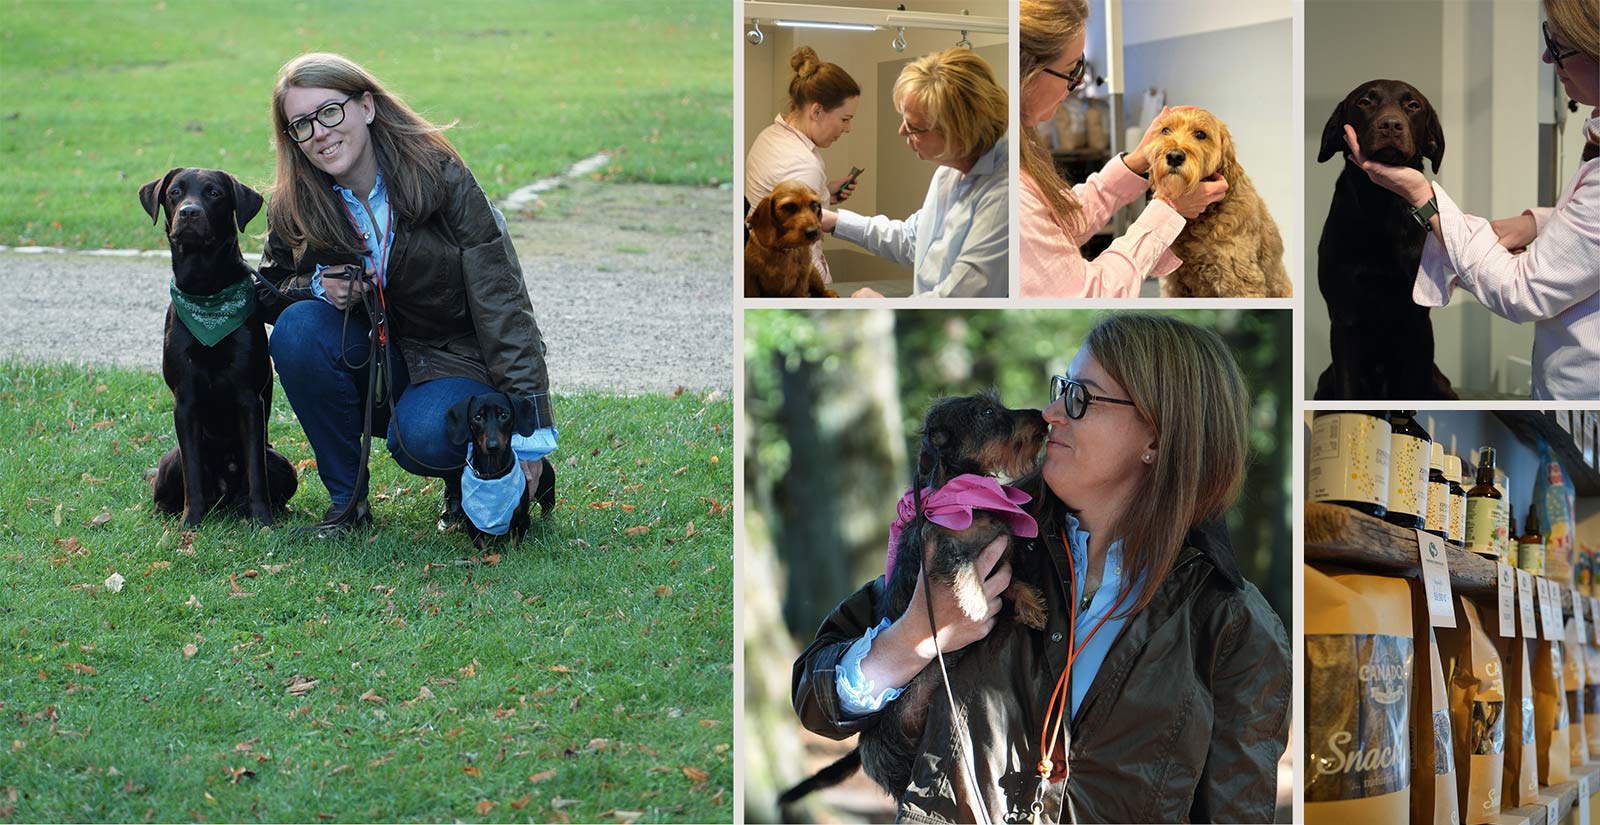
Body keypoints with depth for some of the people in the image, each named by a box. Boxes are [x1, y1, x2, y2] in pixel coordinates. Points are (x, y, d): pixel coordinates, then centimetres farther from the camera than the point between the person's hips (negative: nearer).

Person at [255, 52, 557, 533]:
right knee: (298, 326, -25)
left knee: (424, 435, -35)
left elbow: (501, 301, -17)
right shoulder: (292, 209, -7)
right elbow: (268, 292, 9)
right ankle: (346, 498, -10)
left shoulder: (440, 178, -16)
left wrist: (529, 426, -23)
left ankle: (465, 475, 4)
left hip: (454, 364, -4)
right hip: (371, 364, 4)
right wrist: (315, 287, -18)